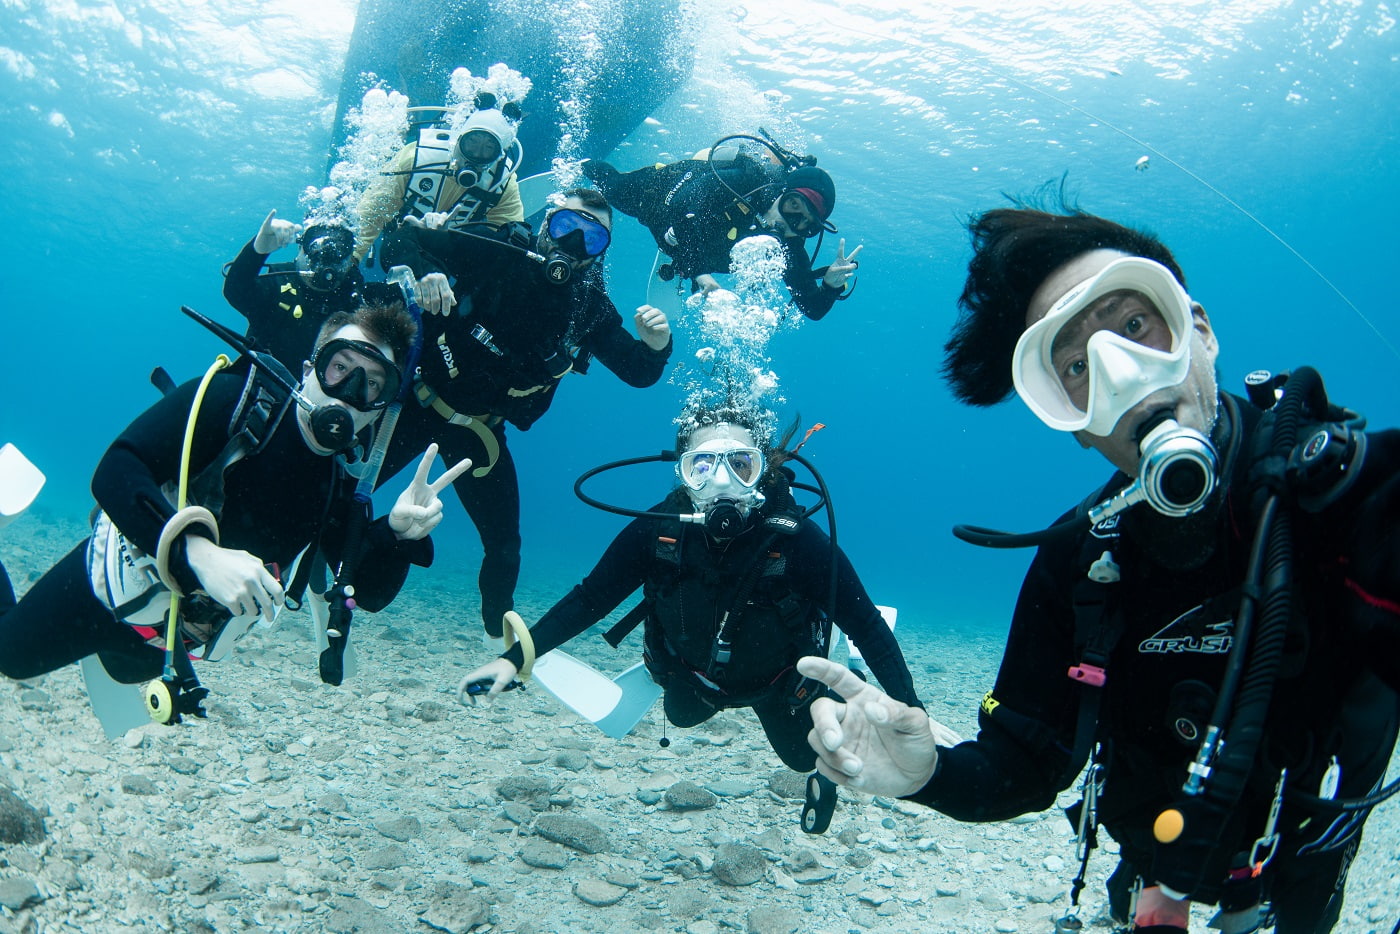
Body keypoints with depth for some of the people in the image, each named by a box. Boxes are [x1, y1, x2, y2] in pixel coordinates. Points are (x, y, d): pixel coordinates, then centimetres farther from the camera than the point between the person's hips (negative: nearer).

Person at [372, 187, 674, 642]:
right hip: (415, 399, -2)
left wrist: (656, 346, -27)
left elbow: (638, 372, -4)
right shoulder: (496, 251, -14)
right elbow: (400, 241, -13)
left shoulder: (589, 307, -6)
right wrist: (422, 273, -36)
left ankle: (503, 641, 29)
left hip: (477, 429, 2)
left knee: (504, 547, 4)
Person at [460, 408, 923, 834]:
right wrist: (515, 657, -30)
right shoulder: (657, 530, -34)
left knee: (803, 756, 21)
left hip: (777, 680, -2)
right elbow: (588, 600, -22)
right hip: (693, 673, 2)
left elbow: (866, 625, -31)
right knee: (682, 716, 32)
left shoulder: (796, 537, -39)